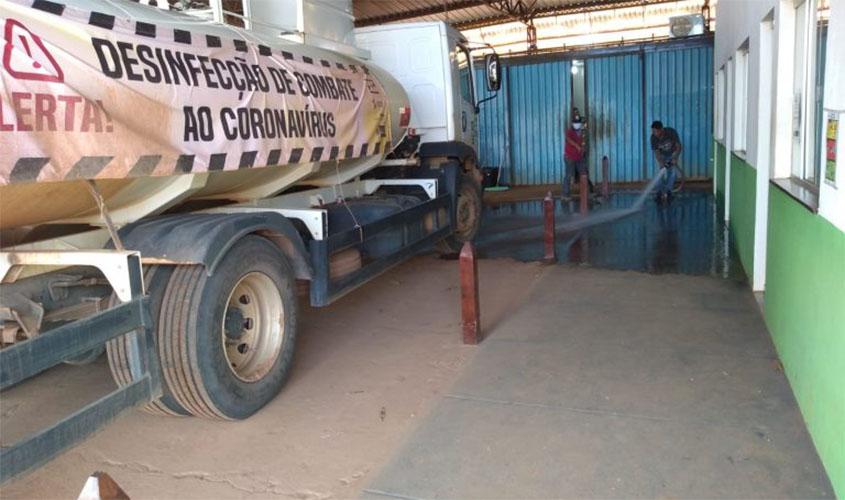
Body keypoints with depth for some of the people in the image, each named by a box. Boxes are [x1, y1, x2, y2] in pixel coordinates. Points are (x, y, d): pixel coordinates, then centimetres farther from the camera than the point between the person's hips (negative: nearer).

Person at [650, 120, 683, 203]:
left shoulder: (671, 132, -33)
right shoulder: (653, 137, -28)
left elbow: (679, 146, -25)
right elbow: (656, 152, -23)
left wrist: (675, 158, -40)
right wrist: (661, 163, -39)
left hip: (673, 153, -1)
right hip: (662, 154, 1)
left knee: (671, 172, -11)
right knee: (661, 172, -9)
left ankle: (668, 191, -3)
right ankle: (660, 192, -3)